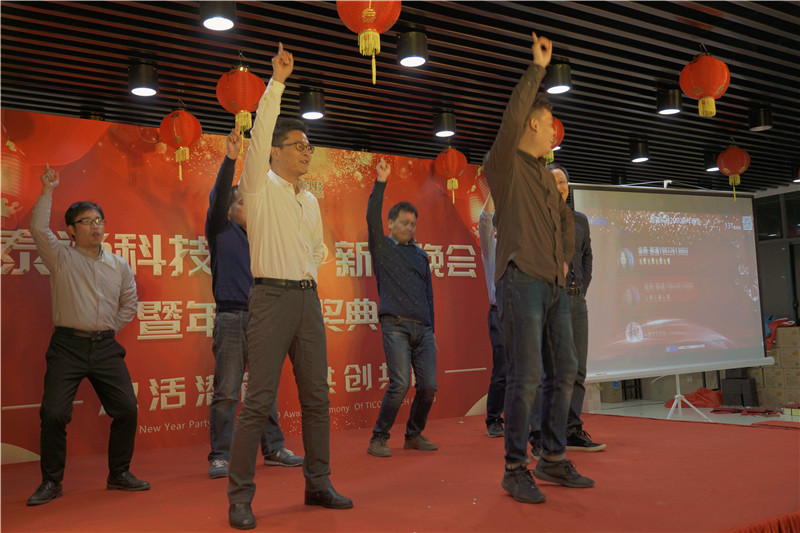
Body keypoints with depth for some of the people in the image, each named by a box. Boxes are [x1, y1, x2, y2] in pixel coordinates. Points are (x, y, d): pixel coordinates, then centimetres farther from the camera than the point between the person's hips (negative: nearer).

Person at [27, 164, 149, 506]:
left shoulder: (118, 265, 12)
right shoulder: (61, 258, 4)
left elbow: (130, 301, 21)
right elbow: (39, 229, -11)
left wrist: (113, 328, 12)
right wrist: (47, 192, -12)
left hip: (106, 346, 3)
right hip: (68, 346, -3)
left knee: (127, 408, -2)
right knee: (54, 413, -10)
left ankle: (119, 474, 15)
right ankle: (51, 482, 9)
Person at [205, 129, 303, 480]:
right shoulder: (221, 231, 4)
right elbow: (218, 197, -12)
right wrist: (230, 159, -22)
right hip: (232, 318, -5)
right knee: (226, 392, -3)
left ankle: (273, 449, 17)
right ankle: (220, 457, 4)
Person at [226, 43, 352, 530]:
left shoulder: (311, 200, 18)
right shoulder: (260, 187, 0)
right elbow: (260, 134, -14)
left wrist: (310, 272, 15)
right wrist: (277, 82, -17)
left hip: (308, 297, 6)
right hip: (272, 296, -6)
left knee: (317, 396, 8)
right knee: (260, 400, -7)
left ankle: (319, 484, 19)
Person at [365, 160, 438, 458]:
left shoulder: (421, 255, 22)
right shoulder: (382, 246, 9)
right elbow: (372, 218, -9)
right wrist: (381, 183, -14)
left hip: (423, 329, 5)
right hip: (396, 326, -5)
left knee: (429, 386, -2)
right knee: (400, 384, -15)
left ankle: (414, 435, 18)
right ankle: (378, 439, -1)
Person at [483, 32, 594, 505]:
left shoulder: (547, 175, 23)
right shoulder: (504, 164, 0)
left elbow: (567, 221, 33)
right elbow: (513, 116, -17)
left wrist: (565, 260, 18)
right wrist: (538, 67, -12)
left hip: (555, 286, 8)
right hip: (522, 281, -8)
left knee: (565, 372, 9)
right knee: (526, 377, -11)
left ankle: (554, 459, 19)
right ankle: (516, 470, -2)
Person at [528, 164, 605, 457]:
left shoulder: (580, 220, 17)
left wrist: (581, 290, 15)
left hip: (576, 301, 6)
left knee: (577, 369, 7)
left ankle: (572, 432, 16)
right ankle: (540, 438, -4)